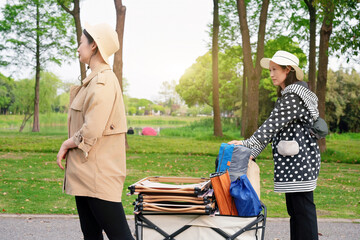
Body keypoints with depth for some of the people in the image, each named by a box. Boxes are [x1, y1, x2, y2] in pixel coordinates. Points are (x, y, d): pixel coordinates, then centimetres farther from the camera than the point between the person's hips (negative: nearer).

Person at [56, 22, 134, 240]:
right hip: (86, 173, 10)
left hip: (98, 173, -10)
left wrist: (66, 145, -5)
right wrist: (69, 146, 11)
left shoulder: (103, 81, -16)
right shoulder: (94, 80, 16)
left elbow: (92, 131, -22)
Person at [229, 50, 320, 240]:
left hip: (299, 159, -10)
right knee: (294, 209, 14)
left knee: (302, 208, -6)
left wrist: (247, 144, -24)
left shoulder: (293, 96, -14)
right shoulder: (287, 95, 18)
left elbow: (272, 125, -22)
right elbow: (274, 128, 16)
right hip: (293, 161, 10)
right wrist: (253, 152, 9)